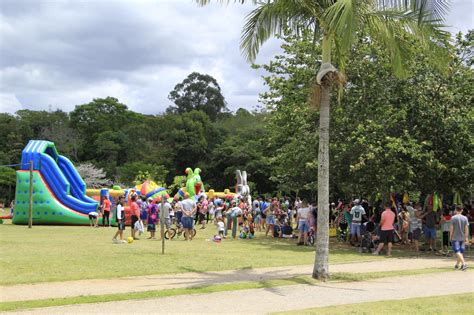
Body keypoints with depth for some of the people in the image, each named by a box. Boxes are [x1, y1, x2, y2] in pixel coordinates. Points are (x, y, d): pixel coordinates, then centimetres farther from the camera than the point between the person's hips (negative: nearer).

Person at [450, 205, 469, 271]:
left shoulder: (453, 218, -8)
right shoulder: (465, 218, 1)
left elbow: (451, 228, -7)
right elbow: (466, 228, -1)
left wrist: (450, 236, 5)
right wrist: (466, 238, 4)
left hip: (455, 238, -4)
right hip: (462, 238, 4)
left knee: (457, 252, -7)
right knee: (461, 251, 14)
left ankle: (464, 263, -23)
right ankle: (457, 264, 24)